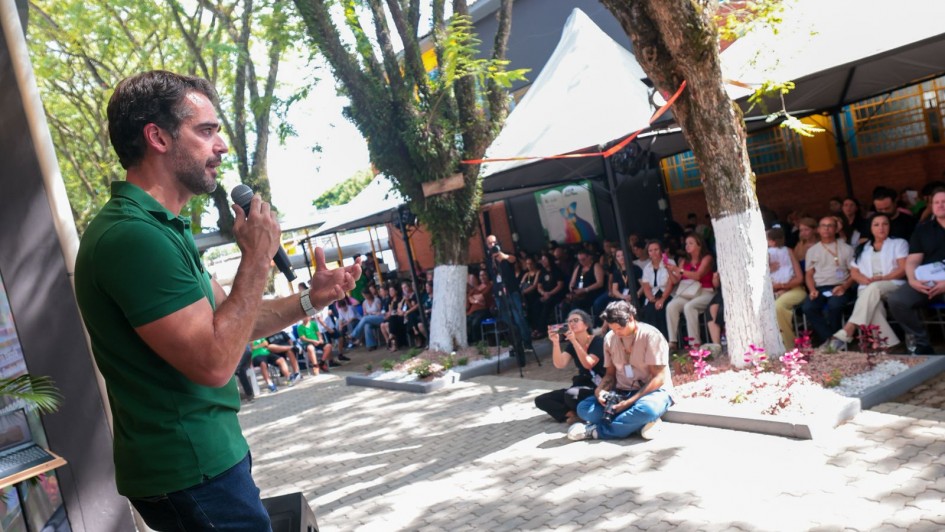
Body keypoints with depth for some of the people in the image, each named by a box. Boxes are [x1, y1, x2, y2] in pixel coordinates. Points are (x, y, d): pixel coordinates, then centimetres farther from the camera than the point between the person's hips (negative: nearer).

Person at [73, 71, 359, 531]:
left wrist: (311, 299, 4)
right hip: (191, 473, -10)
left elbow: (226, 320, 15)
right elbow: (214, 362, -28)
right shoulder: (132, 236, -24)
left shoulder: (157, 229, 10)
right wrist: (257, 258, -20)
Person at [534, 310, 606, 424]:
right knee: (541, 400, -4)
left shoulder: (598, 341, -10)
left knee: (571, 395, -38)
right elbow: (560, 365, -10)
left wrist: (574, 341, -28)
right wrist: (556, 342, -23)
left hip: (599, 387, -7)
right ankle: (574, 414, -16)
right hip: (581, 385, 7)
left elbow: (588, 364, -26)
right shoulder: (571, 345, 7)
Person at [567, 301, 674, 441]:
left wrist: (630, 402, -24)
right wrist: (600, 390, -13)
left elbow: (659, 378, -15)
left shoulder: (650, 335, -12)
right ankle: (642, 422, -22)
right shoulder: (609, 338, 4)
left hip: (653, 391, -5)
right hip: (622, 392, 5)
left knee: (646, 409, -41)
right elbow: (610, 374, 11)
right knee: (584, 408, -19)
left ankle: (597, 430, -23)